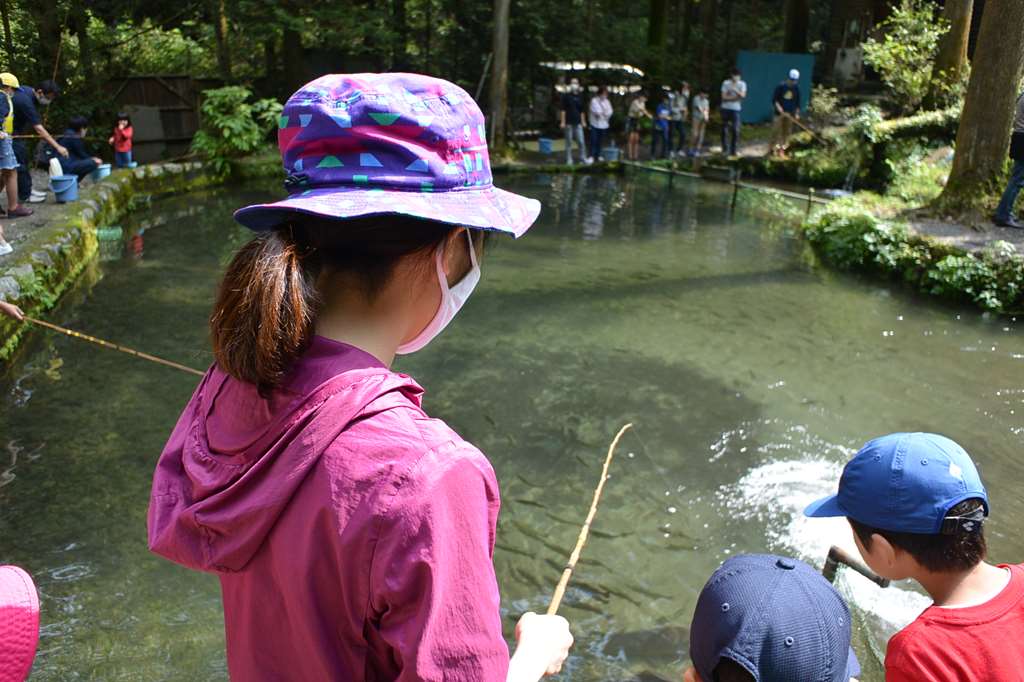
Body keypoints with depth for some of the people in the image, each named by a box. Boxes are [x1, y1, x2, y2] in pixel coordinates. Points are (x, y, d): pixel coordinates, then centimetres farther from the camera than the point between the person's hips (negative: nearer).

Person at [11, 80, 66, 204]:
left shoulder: (28, 90, -2)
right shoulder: (26, 101, -31)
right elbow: (39, 129, -34)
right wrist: (58, 147, -36)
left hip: (16, 130, 10)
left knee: (24, 160, 14)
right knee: (20, 162, -6)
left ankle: (27, 190, 22)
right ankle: (25, 195, 1)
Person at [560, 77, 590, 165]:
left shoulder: (580, 96, 11)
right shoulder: (566, 95, -1)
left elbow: (582, 110, 16)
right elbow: (563, 109, -4)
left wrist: (583, 121, 12)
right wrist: (563, 122, -10)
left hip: (578, 123, 3)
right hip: (569, 123, -3)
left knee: (581, 141, -1)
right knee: (569, 142, 3)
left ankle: (583, 158, 8)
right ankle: (569, 159, 10)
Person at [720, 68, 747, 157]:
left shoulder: (742, 84, 1)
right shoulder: (726, 83, -2)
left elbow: (743, 95, -13)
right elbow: (724, 97, -7)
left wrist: (736, 90, -28)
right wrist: (735, 97, -11)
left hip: (736, 109, 0)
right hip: (726, 108, 0)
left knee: (735, 130, -8)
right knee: (725, 129, 2)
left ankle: (734, 150, -2)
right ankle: (725, 149, 13)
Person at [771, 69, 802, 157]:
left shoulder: (796, 88, 5)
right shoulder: (781, 86, -8)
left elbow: (797, 102, 11)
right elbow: (774, 99, -6)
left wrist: (797, 113, 6)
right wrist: (778, 107, -19)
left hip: (790, 114, 4)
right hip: (779, 113, -4)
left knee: (787, 132, 4)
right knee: (776, 131, -7)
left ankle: (782, 149, 12)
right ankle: (774, 149, 1)